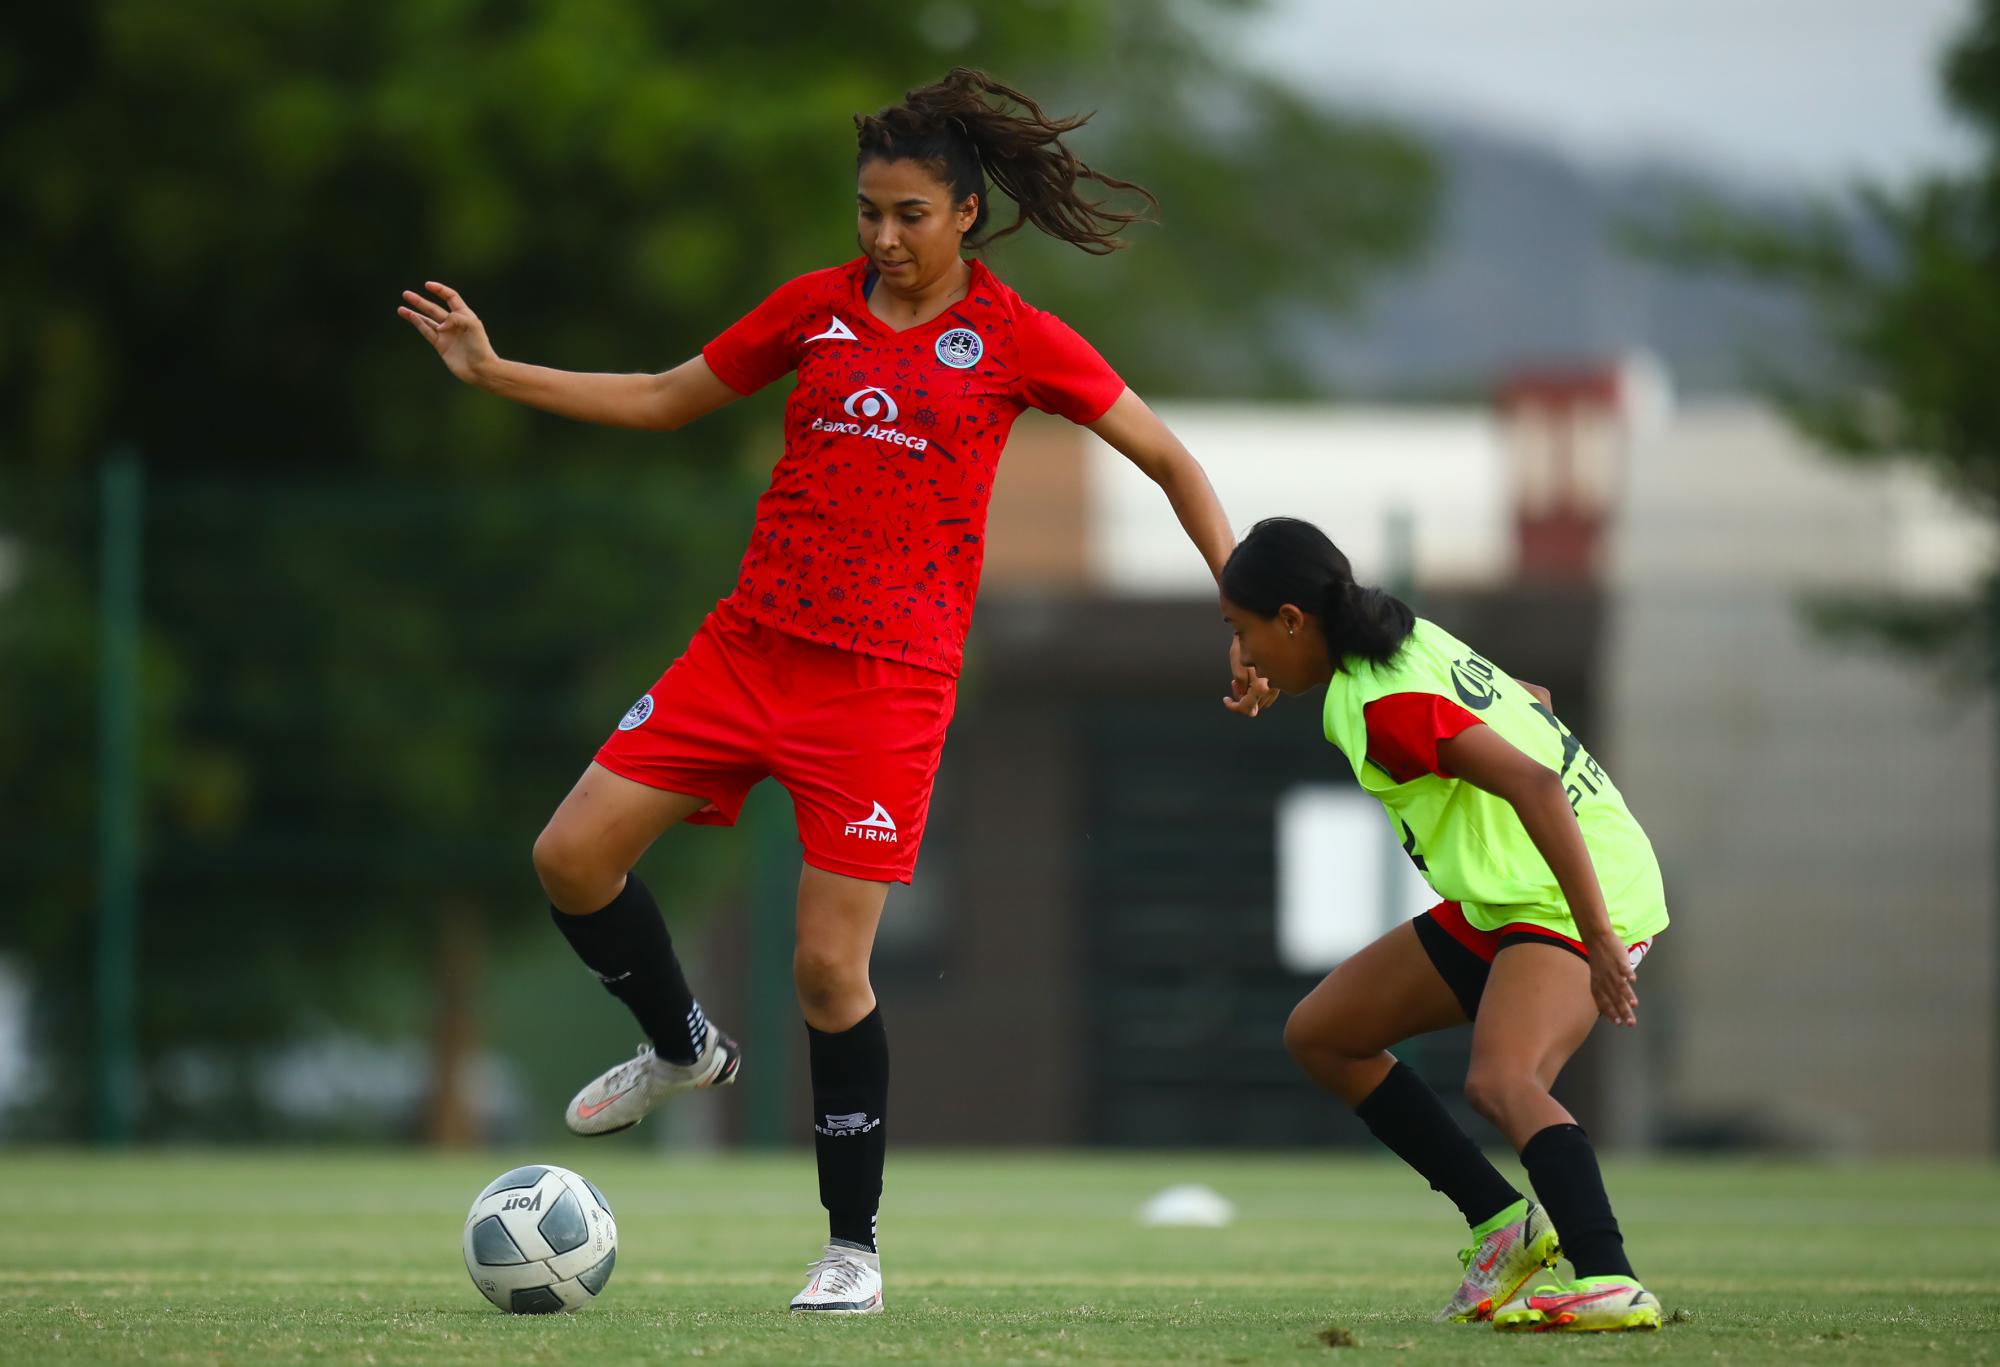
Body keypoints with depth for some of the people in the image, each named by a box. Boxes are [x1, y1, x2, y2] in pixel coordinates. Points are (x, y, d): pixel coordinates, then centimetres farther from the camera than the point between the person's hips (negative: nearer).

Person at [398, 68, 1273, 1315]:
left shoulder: (1014, 341, -2)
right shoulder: (817, 308, 8)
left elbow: (1170, 460, 5)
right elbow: (666, 400, 19)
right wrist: (493, 372, 13)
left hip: (887, 683, -4)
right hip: (750, 644, 4)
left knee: (830, 967, -9)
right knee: (574, 856, -3)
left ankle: (854, 1246, 7)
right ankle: (682, 1047, 26)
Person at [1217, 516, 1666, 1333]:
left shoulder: (1386, 706, -23)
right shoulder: (1408, 641, 7)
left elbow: (1535, 785, -33)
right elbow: (1529, 702, 22)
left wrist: (1599, 939, -36)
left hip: (1573, 898, -11)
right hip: (1501, 902, 11)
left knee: (1499, 1082, -35)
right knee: (1320, 1035, 13)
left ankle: (1610, 1284, -49)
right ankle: (1501, 1222, 12)